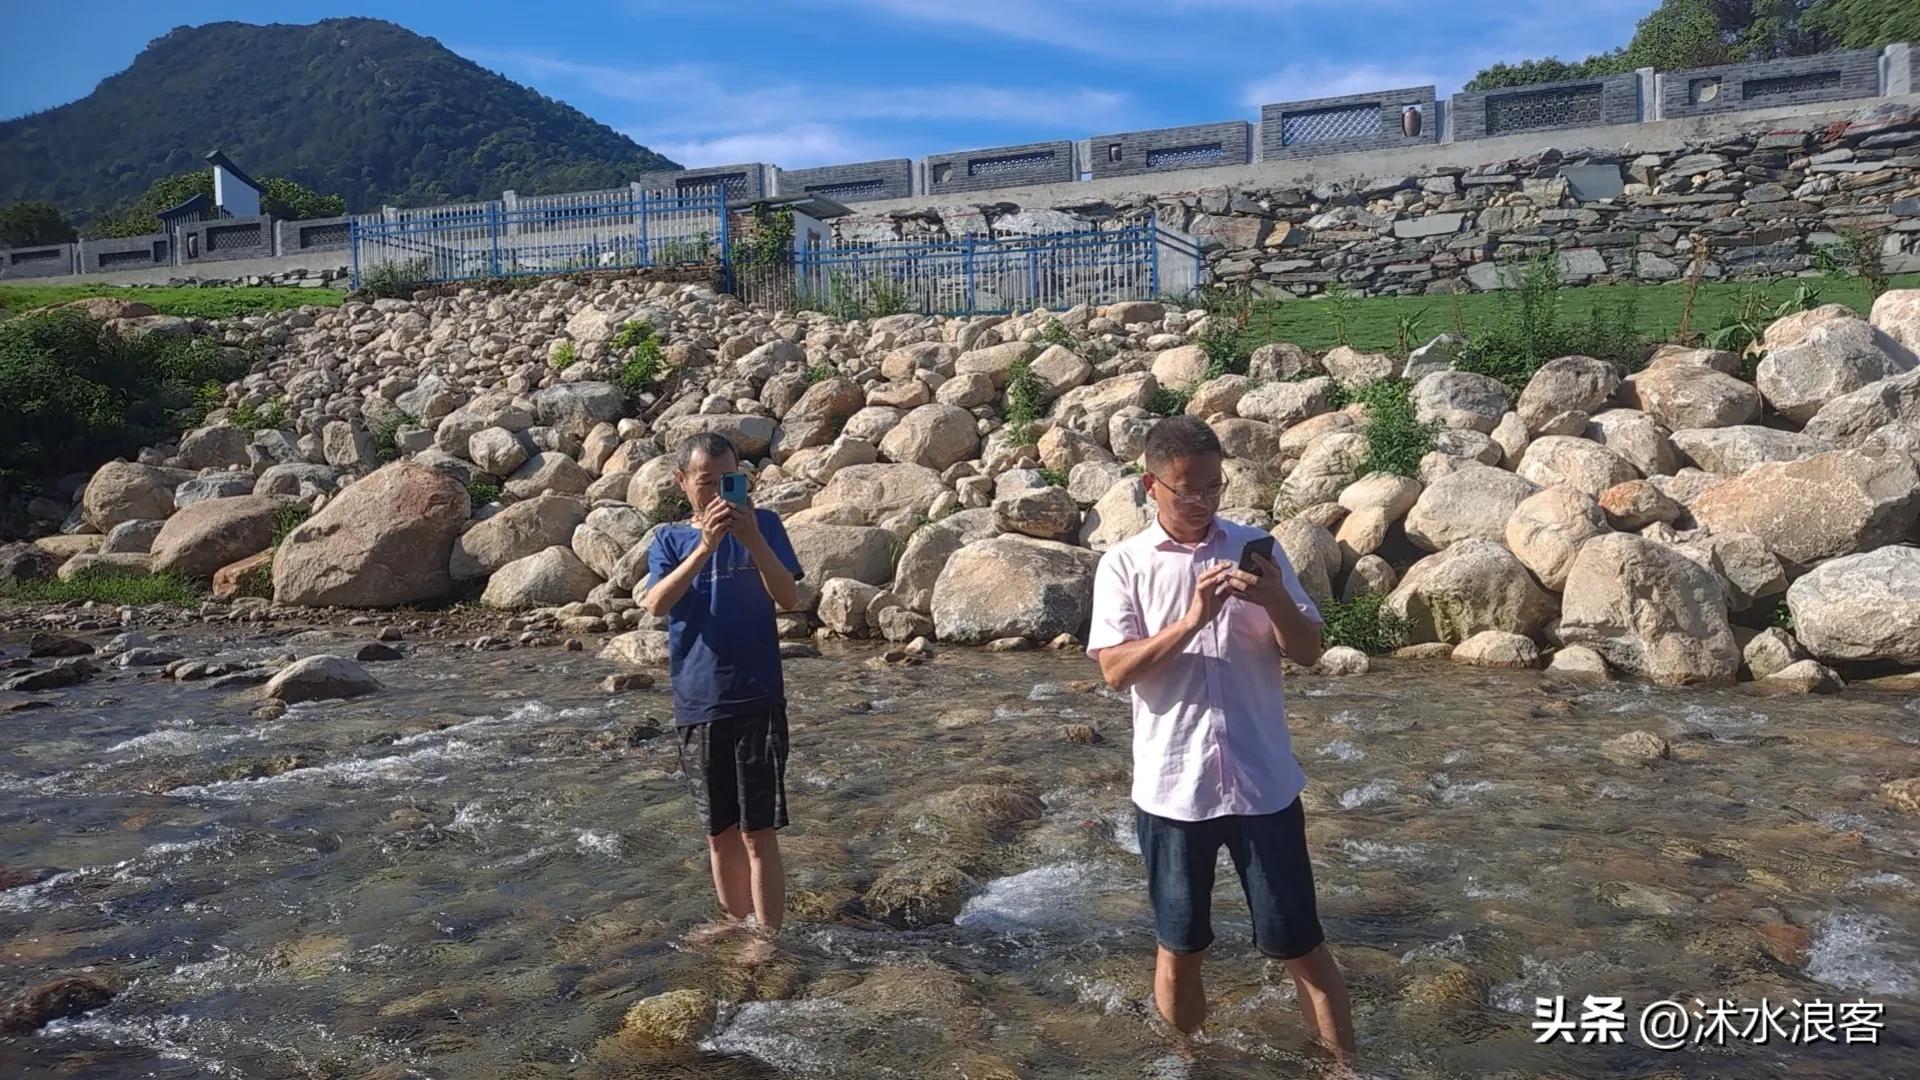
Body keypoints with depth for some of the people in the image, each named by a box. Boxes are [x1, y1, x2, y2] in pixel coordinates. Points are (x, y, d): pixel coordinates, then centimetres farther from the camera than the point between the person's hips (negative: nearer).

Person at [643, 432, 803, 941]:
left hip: (757, 699, -3)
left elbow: (789, 598, -9)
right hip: (697, 704, 3)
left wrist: (752, 539, -23)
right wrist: (706, 546, -22)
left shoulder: (762, 524, 3)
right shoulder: (670, 539, 7)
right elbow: (657, 604, -11)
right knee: (720, 834, 13)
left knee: (759, 833, -3)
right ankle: (740, 933, 27)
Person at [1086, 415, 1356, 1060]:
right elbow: (1115, 670, -11)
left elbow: (1308, 652, 2)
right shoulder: (1124, 564, -2)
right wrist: (1191, 621, -23)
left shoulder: (1254, 548, 3)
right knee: (1179, 947, 15)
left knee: (1299, 944, 9)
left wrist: (1277, 603, -19)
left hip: (1263, 782, 1)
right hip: (1171, 785, -1)